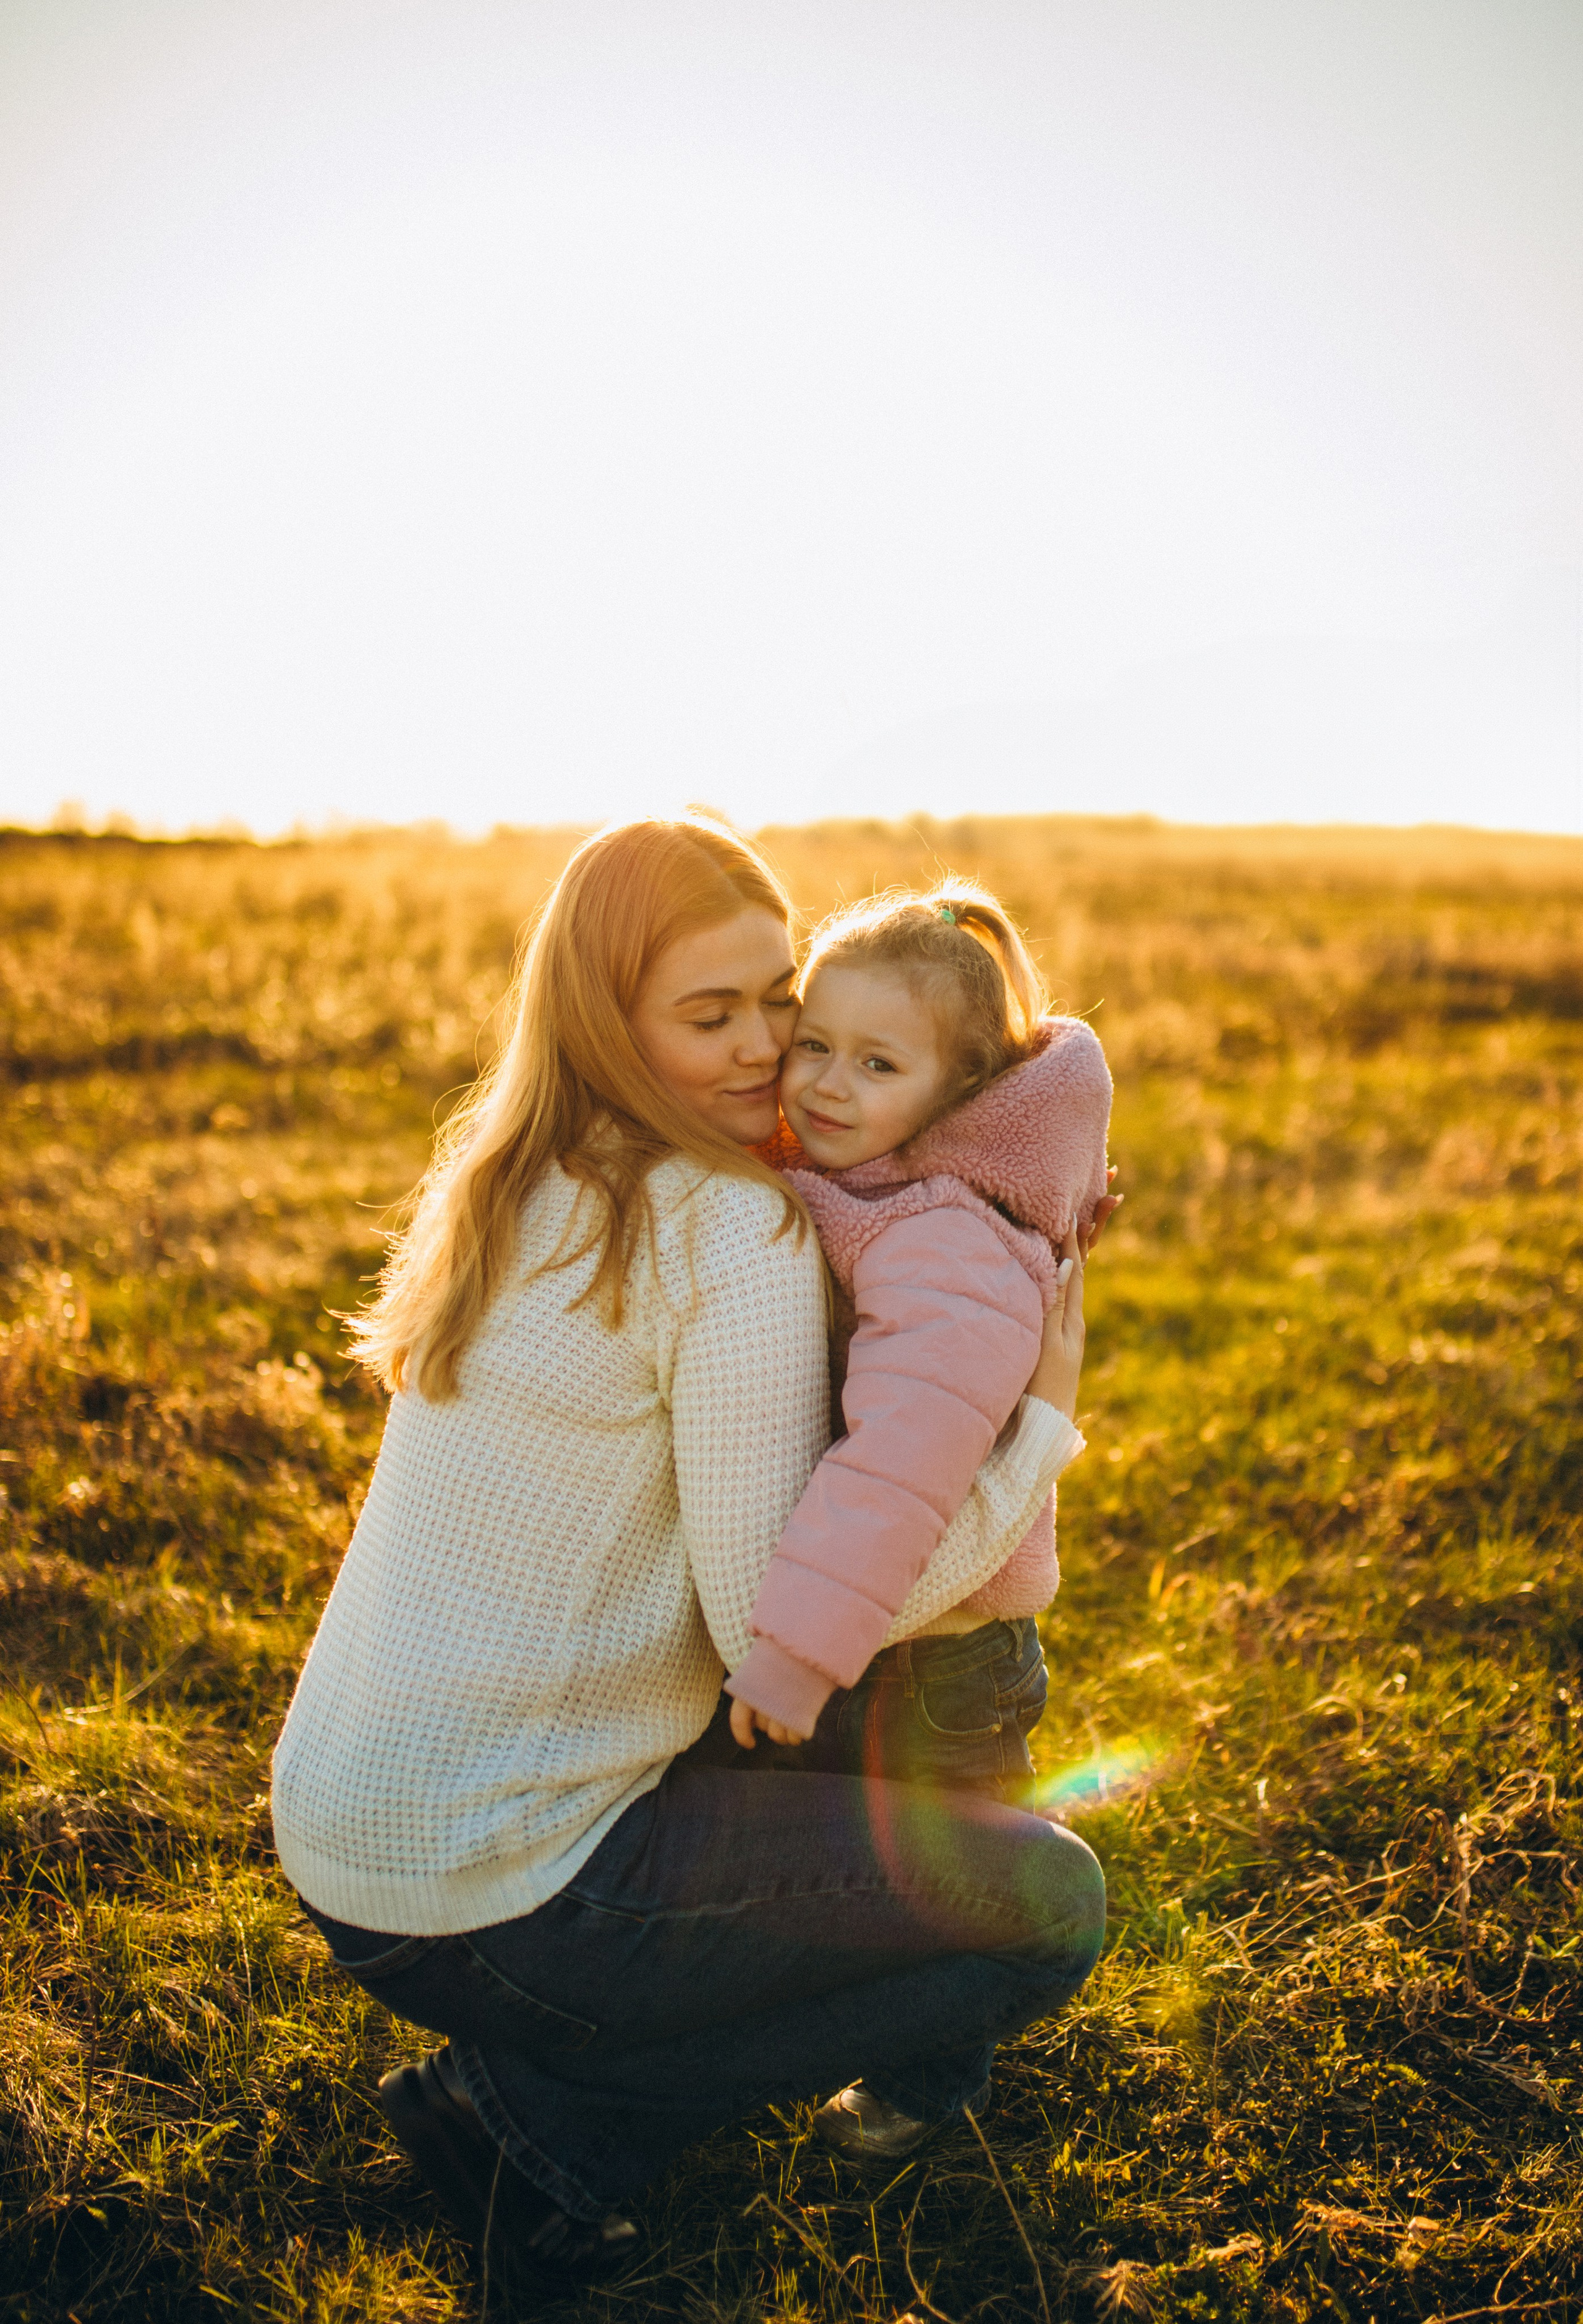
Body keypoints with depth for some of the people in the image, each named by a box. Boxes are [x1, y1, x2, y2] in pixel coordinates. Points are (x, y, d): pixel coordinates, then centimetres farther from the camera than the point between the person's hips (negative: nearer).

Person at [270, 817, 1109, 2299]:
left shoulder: (516, 1187, 6)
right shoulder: (734, 1233, -21)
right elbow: (777, 1626, -22)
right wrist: (1039, 1418, -11)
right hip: (491, 1895, -9)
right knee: (1051, 1903, 0)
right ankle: (547, 2117, 0)